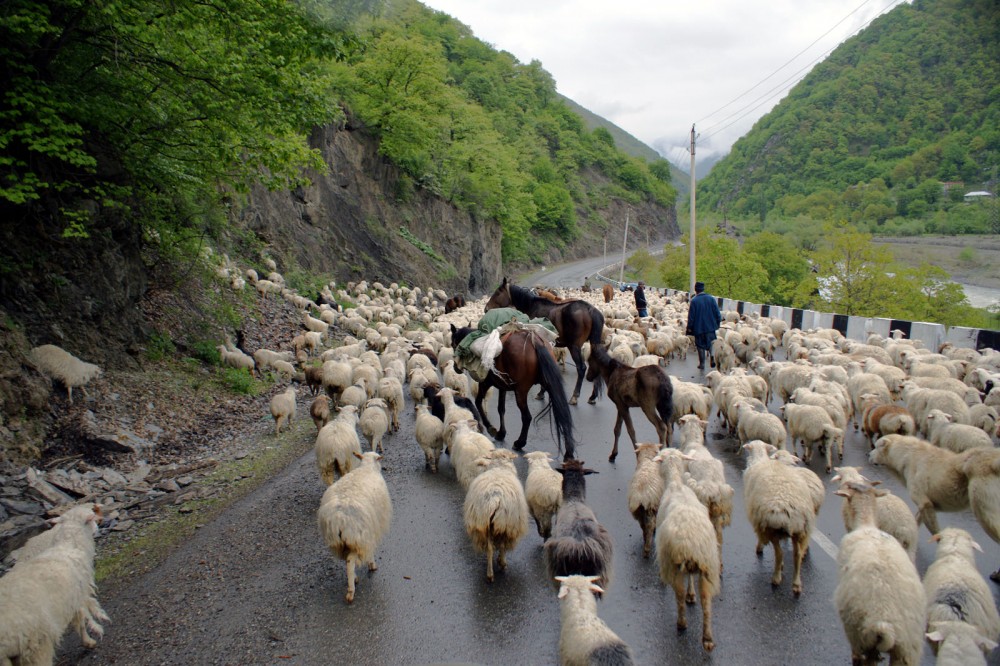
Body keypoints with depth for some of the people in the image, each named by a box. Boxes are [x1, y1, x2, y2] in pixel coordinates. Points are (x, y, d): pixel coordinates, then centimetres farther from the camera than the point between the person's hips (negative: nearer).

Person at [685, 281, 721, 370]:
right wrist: (718, 322, 13)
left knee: (701, 346, 9)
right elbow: (717, 313, 1)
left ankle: (702, 364, 13)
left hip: (699, 328, -3)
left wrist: (689, 327, 1)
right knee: (710, 343, 18)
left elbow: (691, 316, -9)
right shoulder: (711, 298, -3)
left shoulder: (694, 301, -13)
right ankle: (712, 355, -9)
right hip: (710, 326, 3)